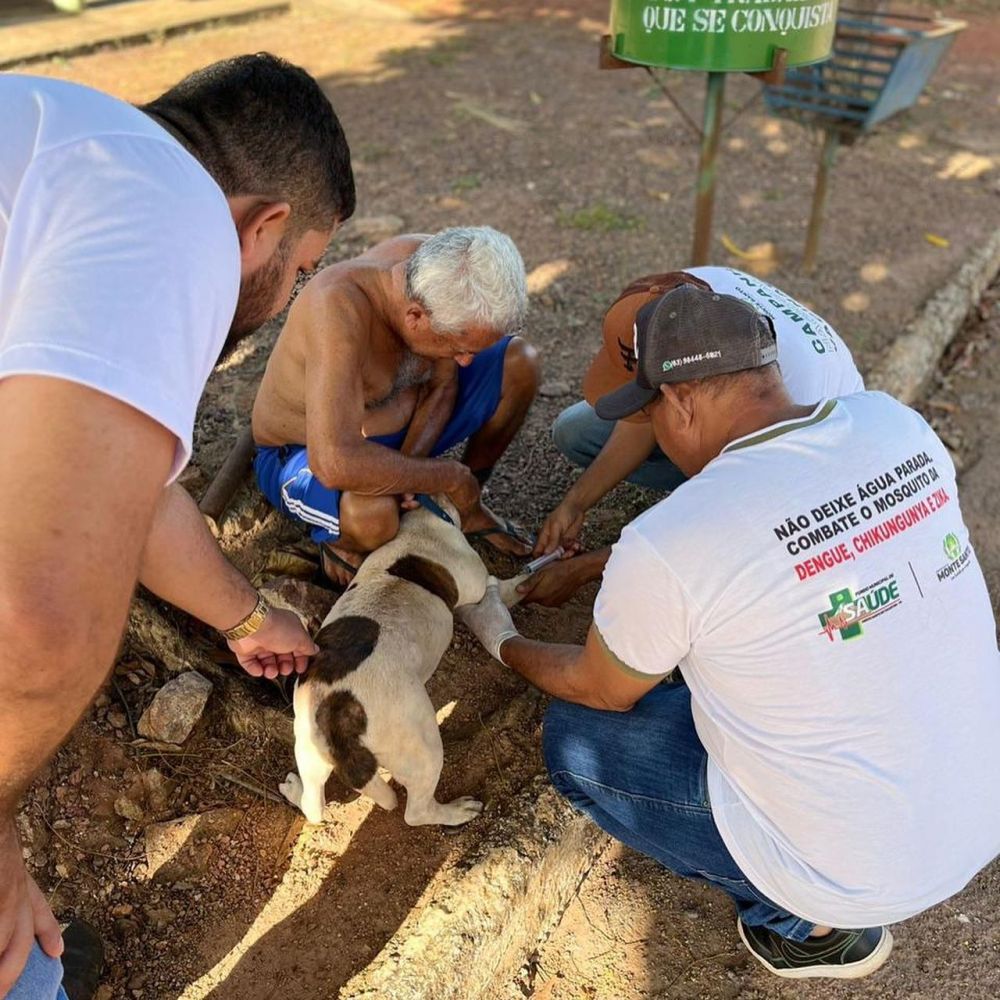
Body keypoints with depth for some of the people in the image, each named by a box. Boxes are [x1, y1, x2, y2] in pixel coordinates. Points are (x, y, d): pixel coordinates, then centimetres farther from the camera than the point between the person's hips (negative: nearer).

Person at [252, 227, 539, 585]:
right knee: (372, 513, -41)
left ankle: (469, 505, 11)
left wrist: (407, 467, -21)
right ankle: (338, 536, -3)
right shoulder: (339, 306, -38)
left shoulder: (436, 267, -17)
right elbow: (336, 464, -47)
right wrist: (451, 476, -34)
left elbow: (442, 387, -4)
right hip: (304, 452, -6)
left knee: (519, 363, -6)